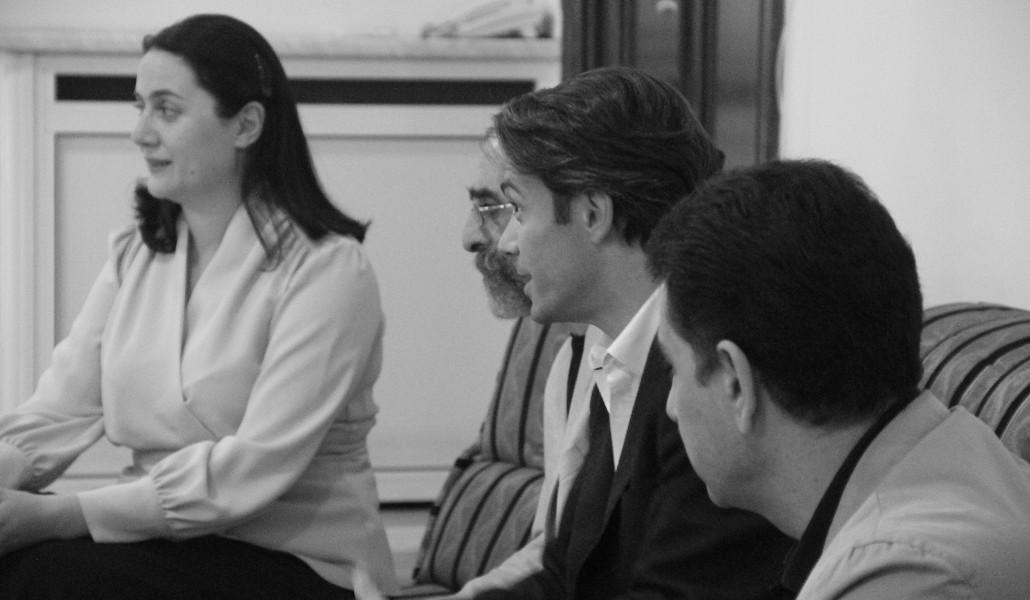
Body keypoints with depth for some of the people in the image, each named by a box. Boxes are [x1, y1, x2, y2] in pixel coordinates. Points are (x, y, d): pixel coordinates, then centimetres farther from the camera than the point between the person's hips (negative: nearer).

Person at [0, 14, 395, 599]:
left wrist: (63, 514, -26)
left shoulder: (326, 269, -11)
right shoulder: (134, 258, 11)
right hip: (164, 539, 6)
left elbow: (257, 466, -19)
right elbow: (57, 415, 2)